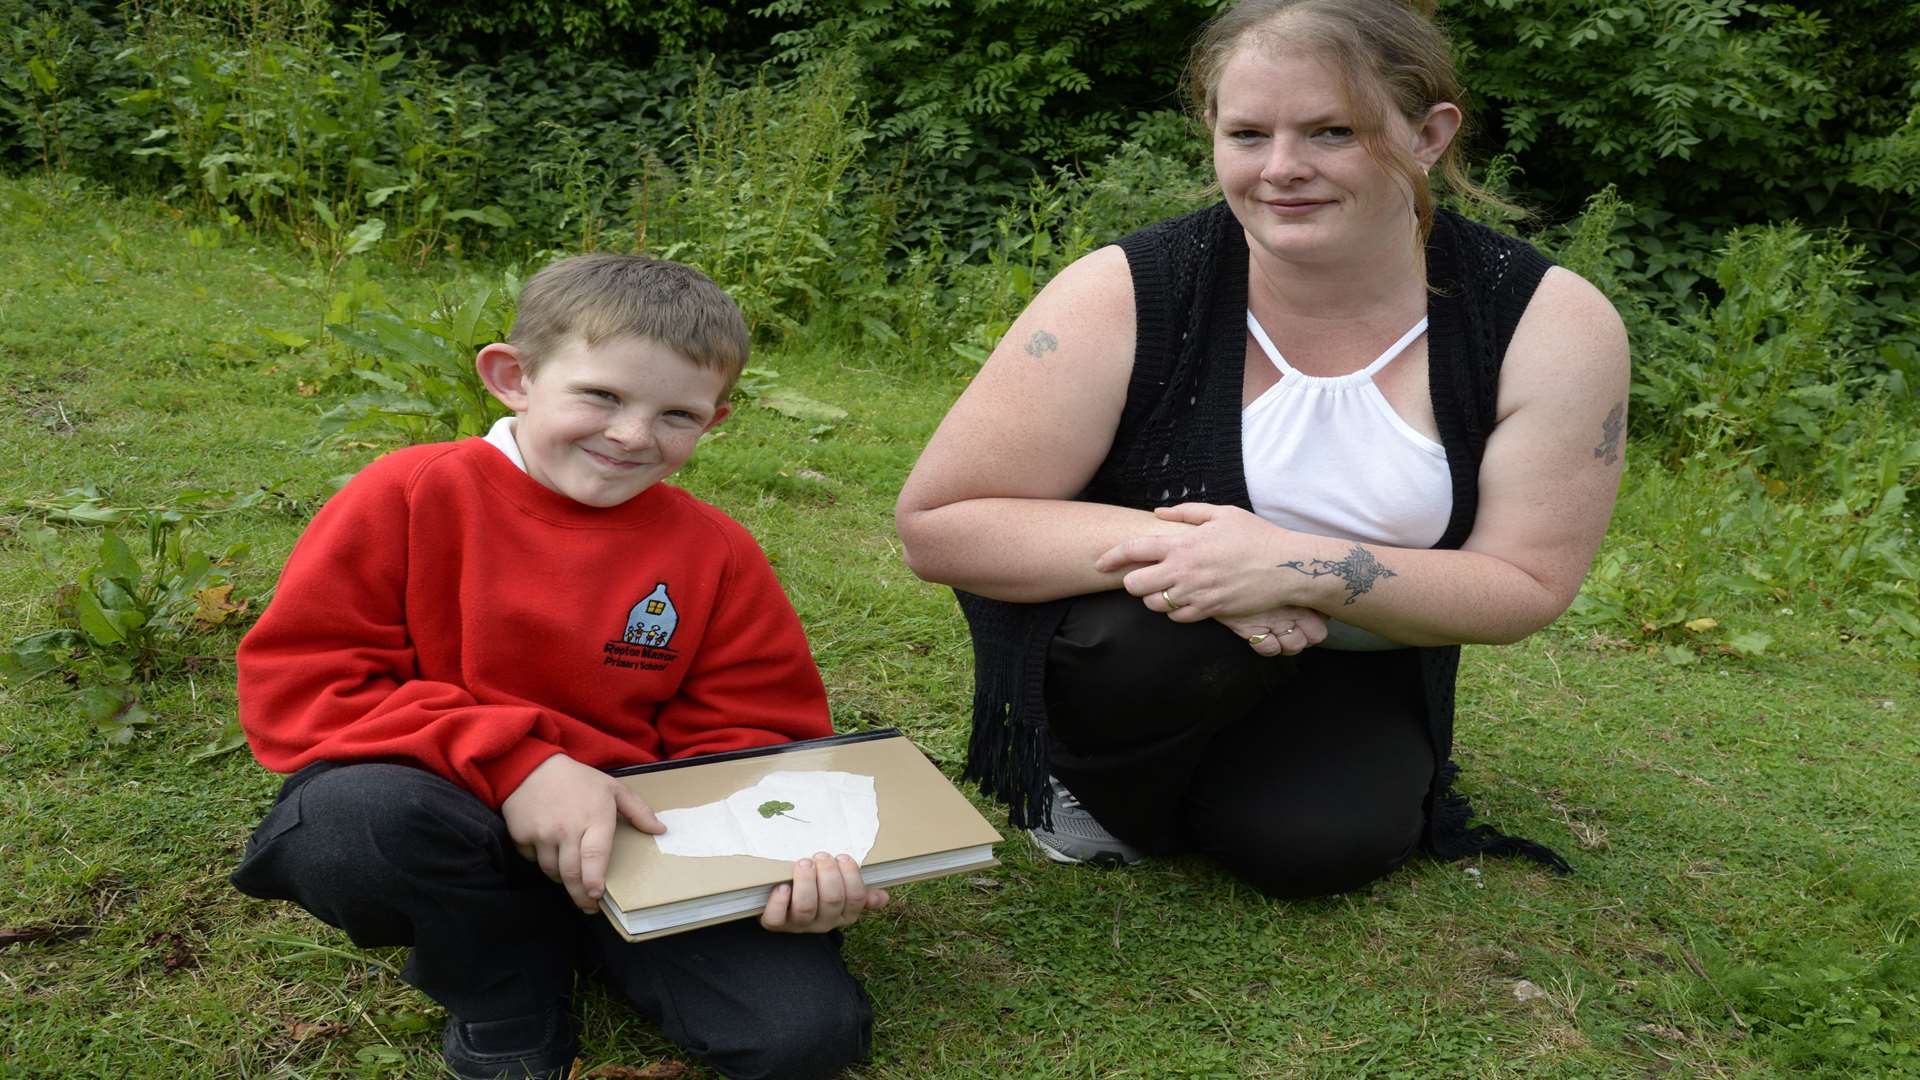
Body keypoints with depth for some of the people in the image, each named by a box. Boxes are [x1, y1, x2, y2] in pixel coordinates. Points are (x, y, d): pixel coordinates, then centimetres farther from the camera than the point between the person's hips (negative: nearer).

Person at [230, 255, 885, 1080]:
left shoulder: (716, 553, -2)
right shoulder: (416, 494, -9)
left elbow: (744, 740, 3)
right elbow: (296, 684, -12)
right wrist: (509, 760, -26)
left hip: (630, 842, 2)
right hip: (454, 832, -1)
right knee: (347, 817, -37)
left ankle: (570, 940, 10)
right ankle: (505, 998, -3)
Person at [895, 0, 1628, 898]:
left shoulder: (1553, 327, -19)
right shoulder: (1123, 299, -24)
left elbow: (1526, 586, -15)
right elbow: (935, 522, -21)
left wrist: (1307, 570, -33)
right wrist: (1166, 544, -36)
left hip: (1347, 667, 3)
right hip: (1122, 630, -2)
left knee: (1317, 845, -21)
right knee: (1183, 630, -34)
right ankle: (1093, 784, 0)